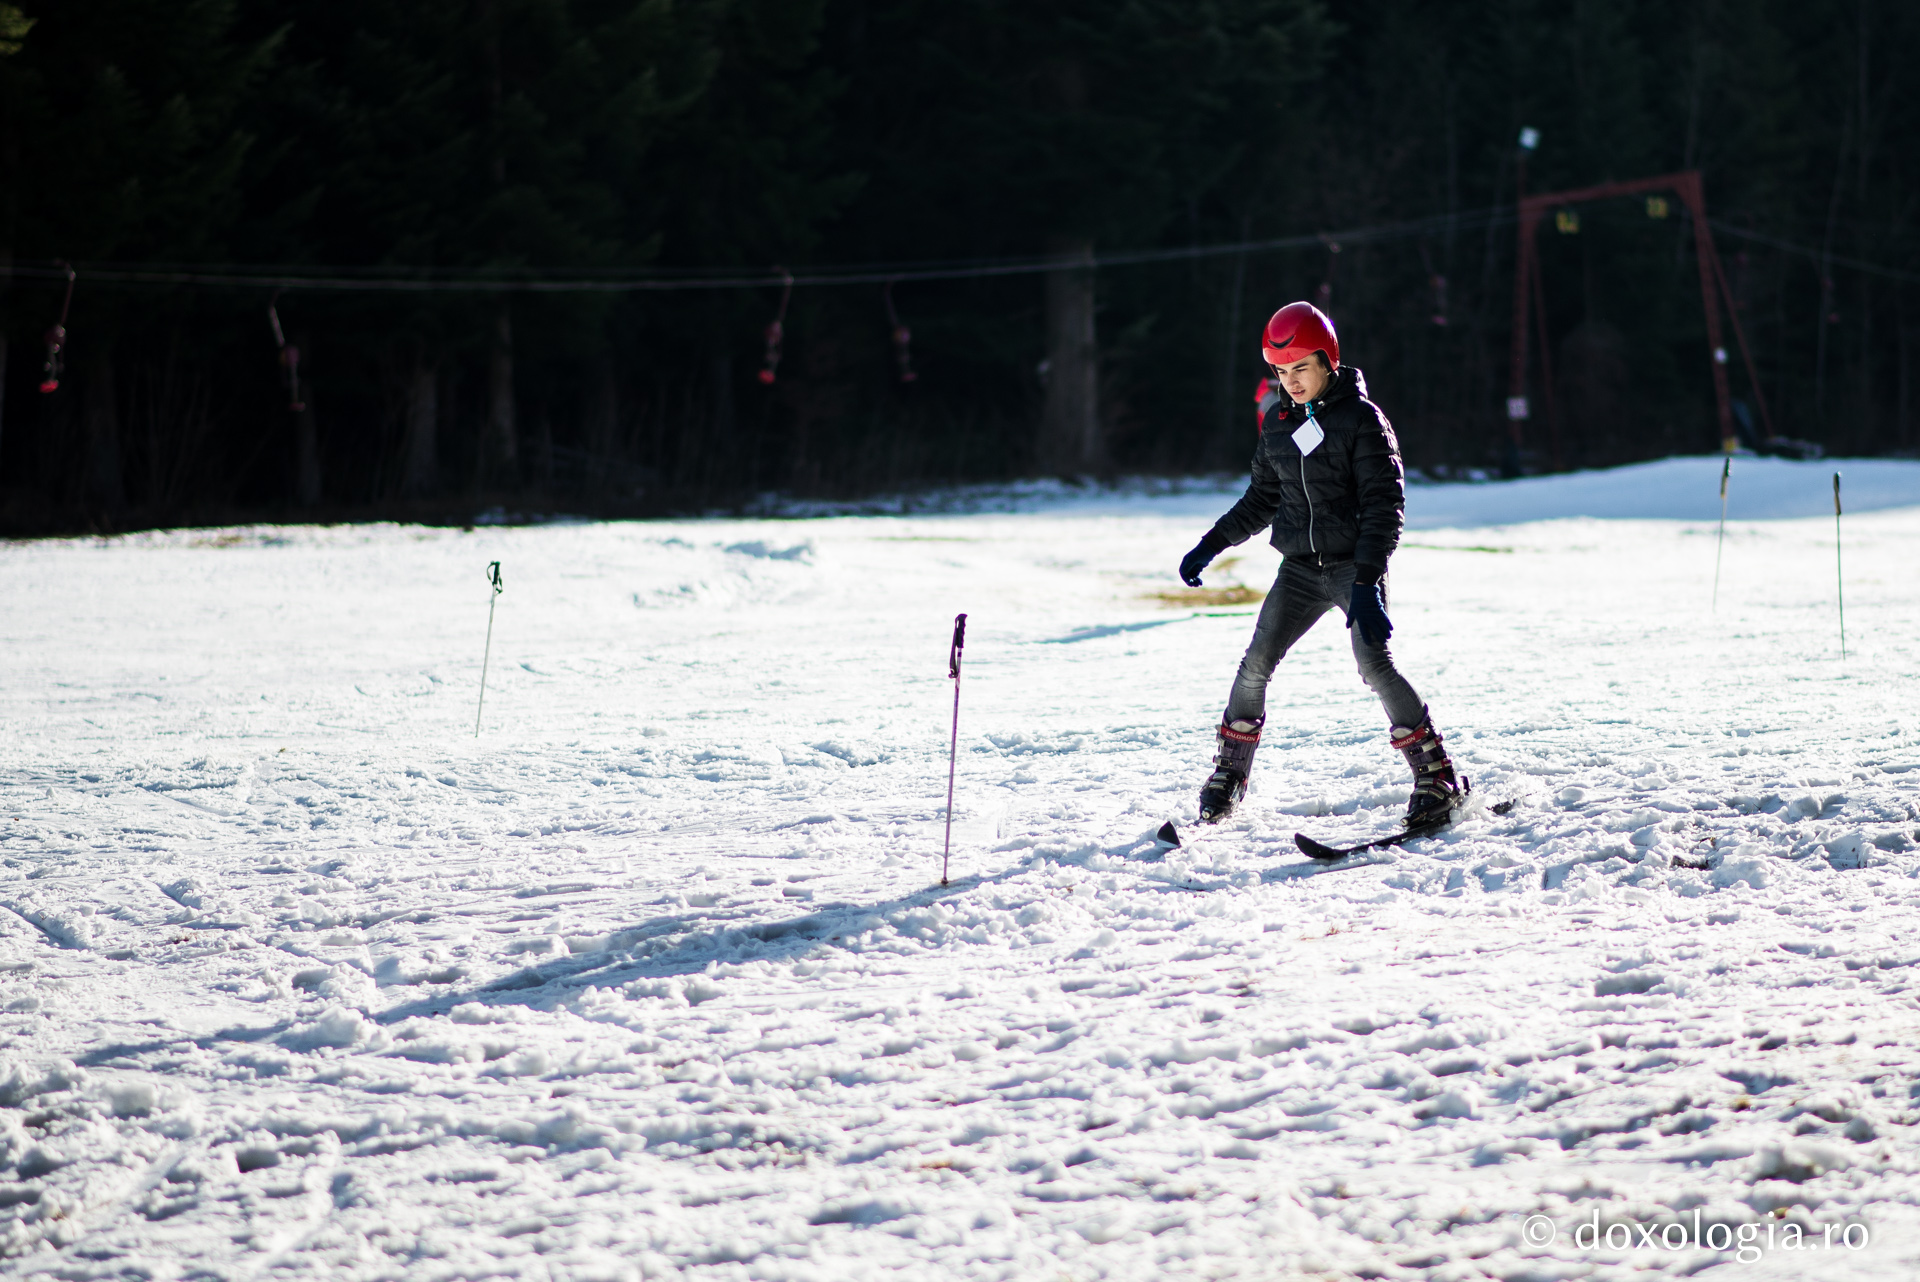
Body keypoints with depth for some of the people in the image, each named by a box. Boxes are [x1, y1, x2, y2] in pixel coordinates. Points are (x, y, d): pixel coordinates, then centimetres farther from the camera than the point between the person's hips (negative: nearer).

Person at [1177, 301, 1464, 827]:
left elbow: (1384, 504, -15)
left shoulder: (1362, 419, -10)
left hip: (1356, 564, -5)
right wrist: (1212, 545, 13)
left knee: (1374, 664, -20)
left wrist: (1367, 581, -24)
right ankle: (1229, 773, 16)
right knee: (1255, 665, -1)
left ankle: (1437, 777, -13)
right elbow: (1263, 498, 21)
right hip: (1301, 567, 6)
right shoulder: (1277, 423, 8)